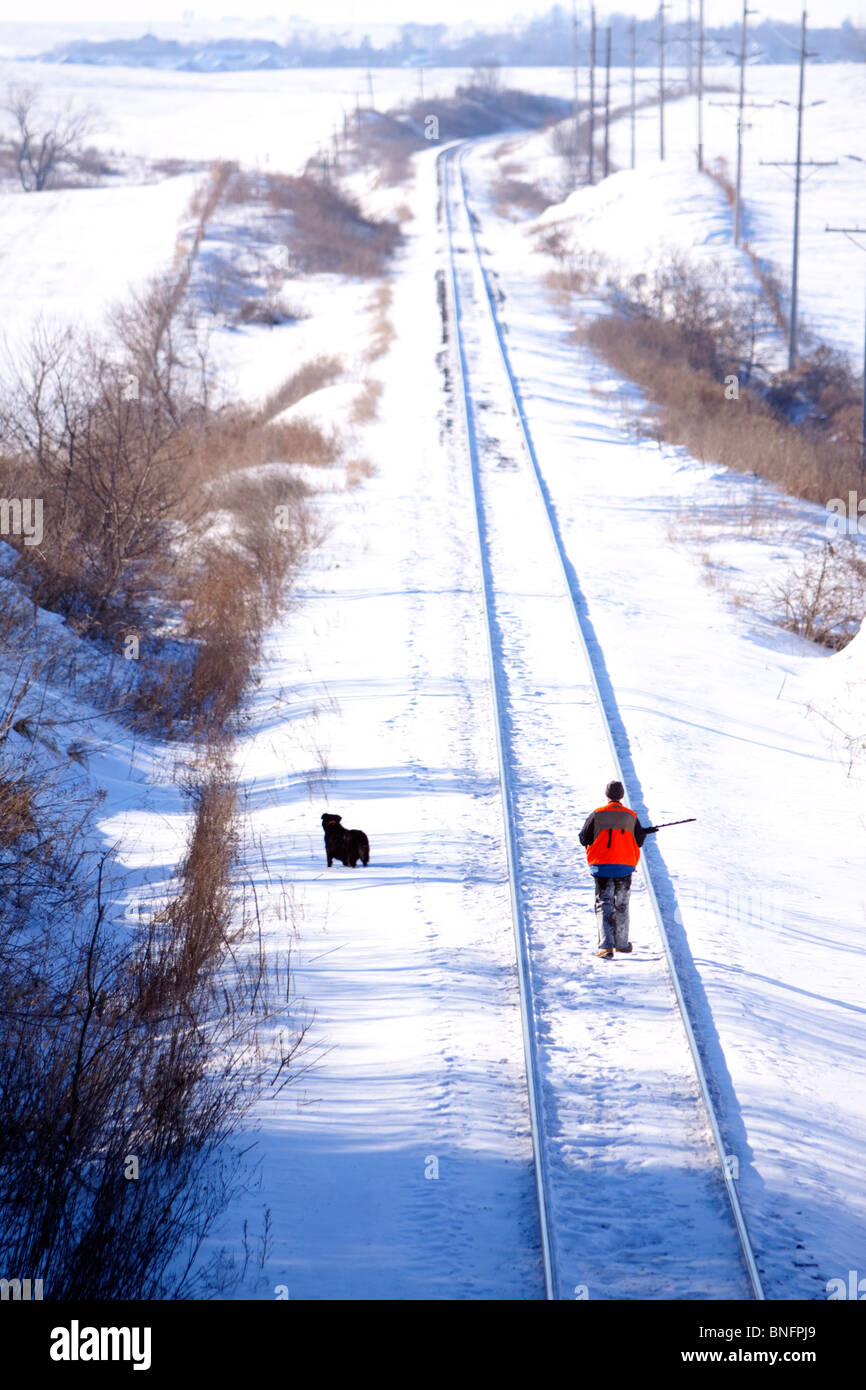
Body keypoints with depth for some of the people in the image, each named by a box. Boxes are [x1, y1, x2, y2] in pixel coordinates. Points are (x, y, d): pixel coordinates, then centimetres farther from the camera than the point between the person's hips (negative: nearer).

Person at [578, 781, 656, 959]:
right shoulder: (631, 816, -2)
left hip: (602, 867, -1)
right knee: (621, 905, 17)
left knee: (604, 905, 0)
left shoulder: (596, 814, -6)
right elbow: (638, 842, 4)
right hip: (625, 867, 1)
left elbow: (584, 839, -1)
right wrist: (645, 832, 25)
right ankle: (622, 943, 25)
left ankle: (606, 946, -16)